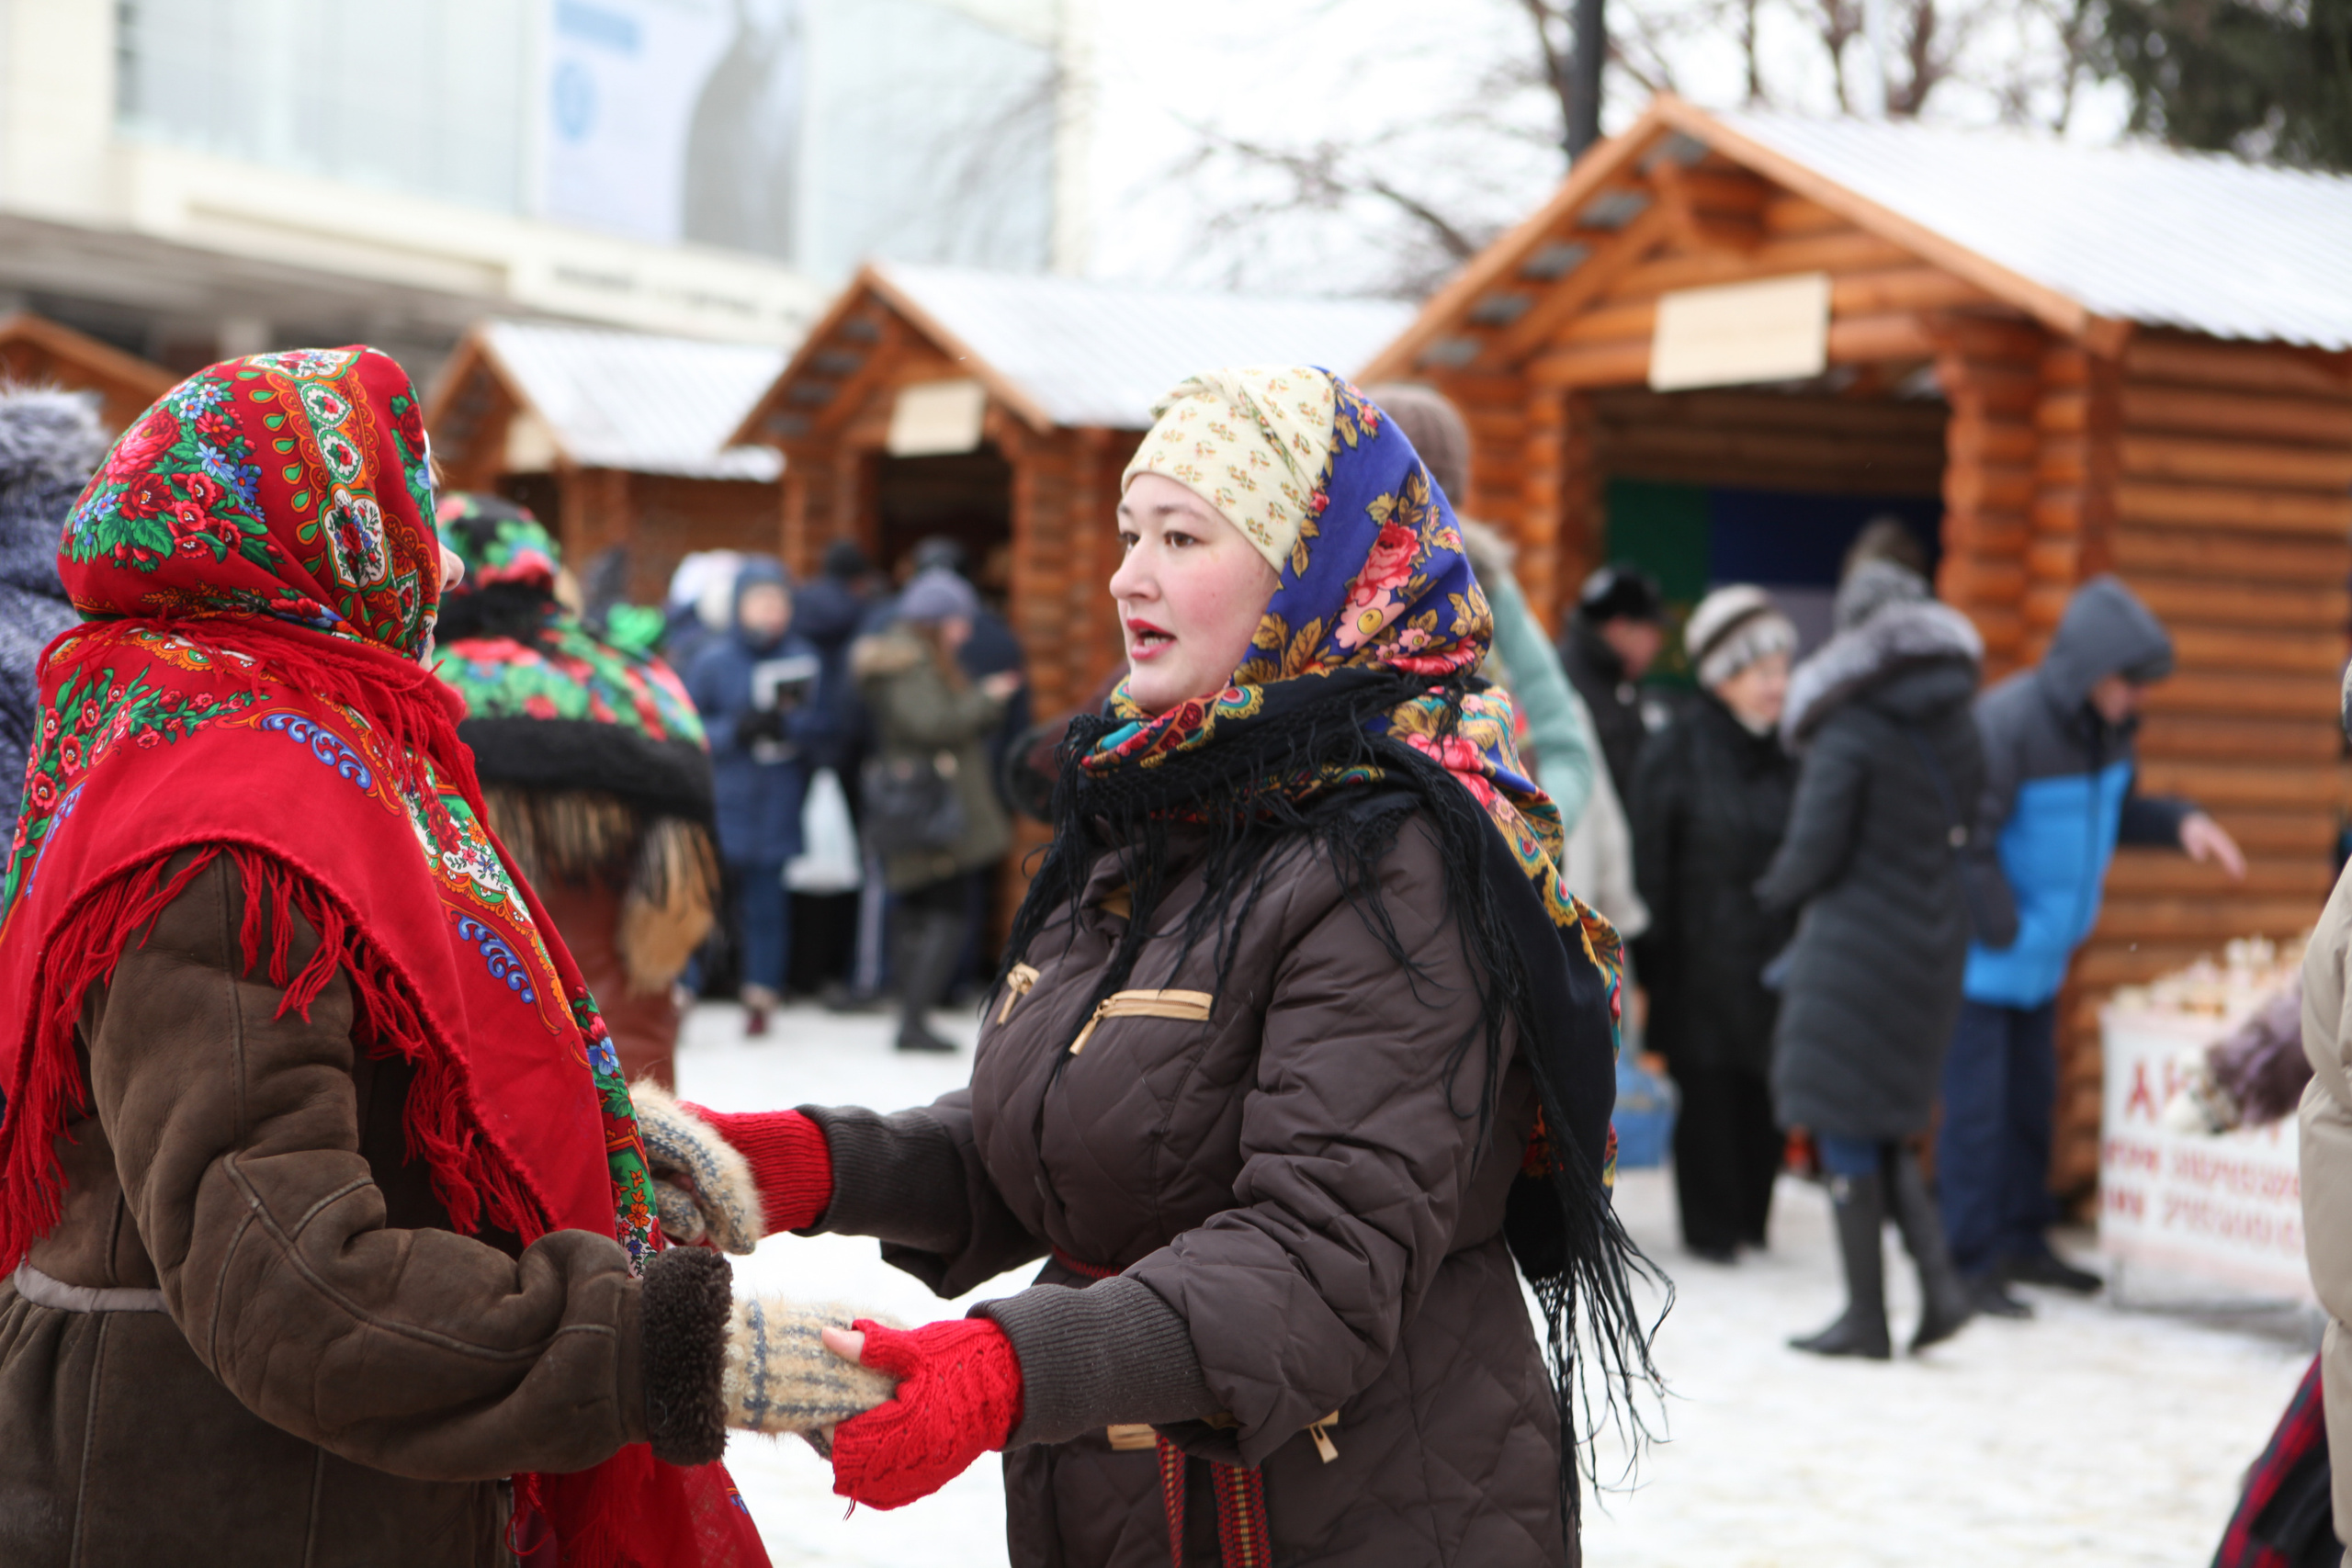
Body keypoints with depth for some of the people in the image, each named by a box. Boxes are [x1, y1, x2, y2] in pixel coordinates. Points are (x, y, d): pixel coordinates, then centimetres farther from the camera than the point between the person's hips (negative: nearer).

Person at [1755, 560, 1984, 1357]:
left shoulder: (1849, 731, -13)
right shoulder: (1958, 728, 5)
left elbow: (1814, 851, -14)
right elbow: (1966, 832, 6)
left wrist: (1774, 891, 5)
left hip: (1859, 943, -6)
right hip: (1938, 937, 7)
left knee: (1846, 1122, 2)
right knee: (1887, 1124, 17)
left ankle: (1866, 1314, 5)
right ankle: (1937, 1275, 2)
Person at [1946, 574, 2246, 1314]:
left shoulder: (2108, 724, 1)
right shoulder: (2006, 723, -24)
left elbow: (2115, 807, 17)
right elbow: (1966, 843, -23)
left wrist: (2180, 821, -1)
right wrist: (2010, 932, -18)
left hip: (2042, 958, 8)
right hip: (1981, 959, -8)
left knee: (2032, 1099, 16)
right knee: (1976, 1108, -3)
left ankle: (2023, 1240, 29)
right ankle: (1968, 1262, 5)